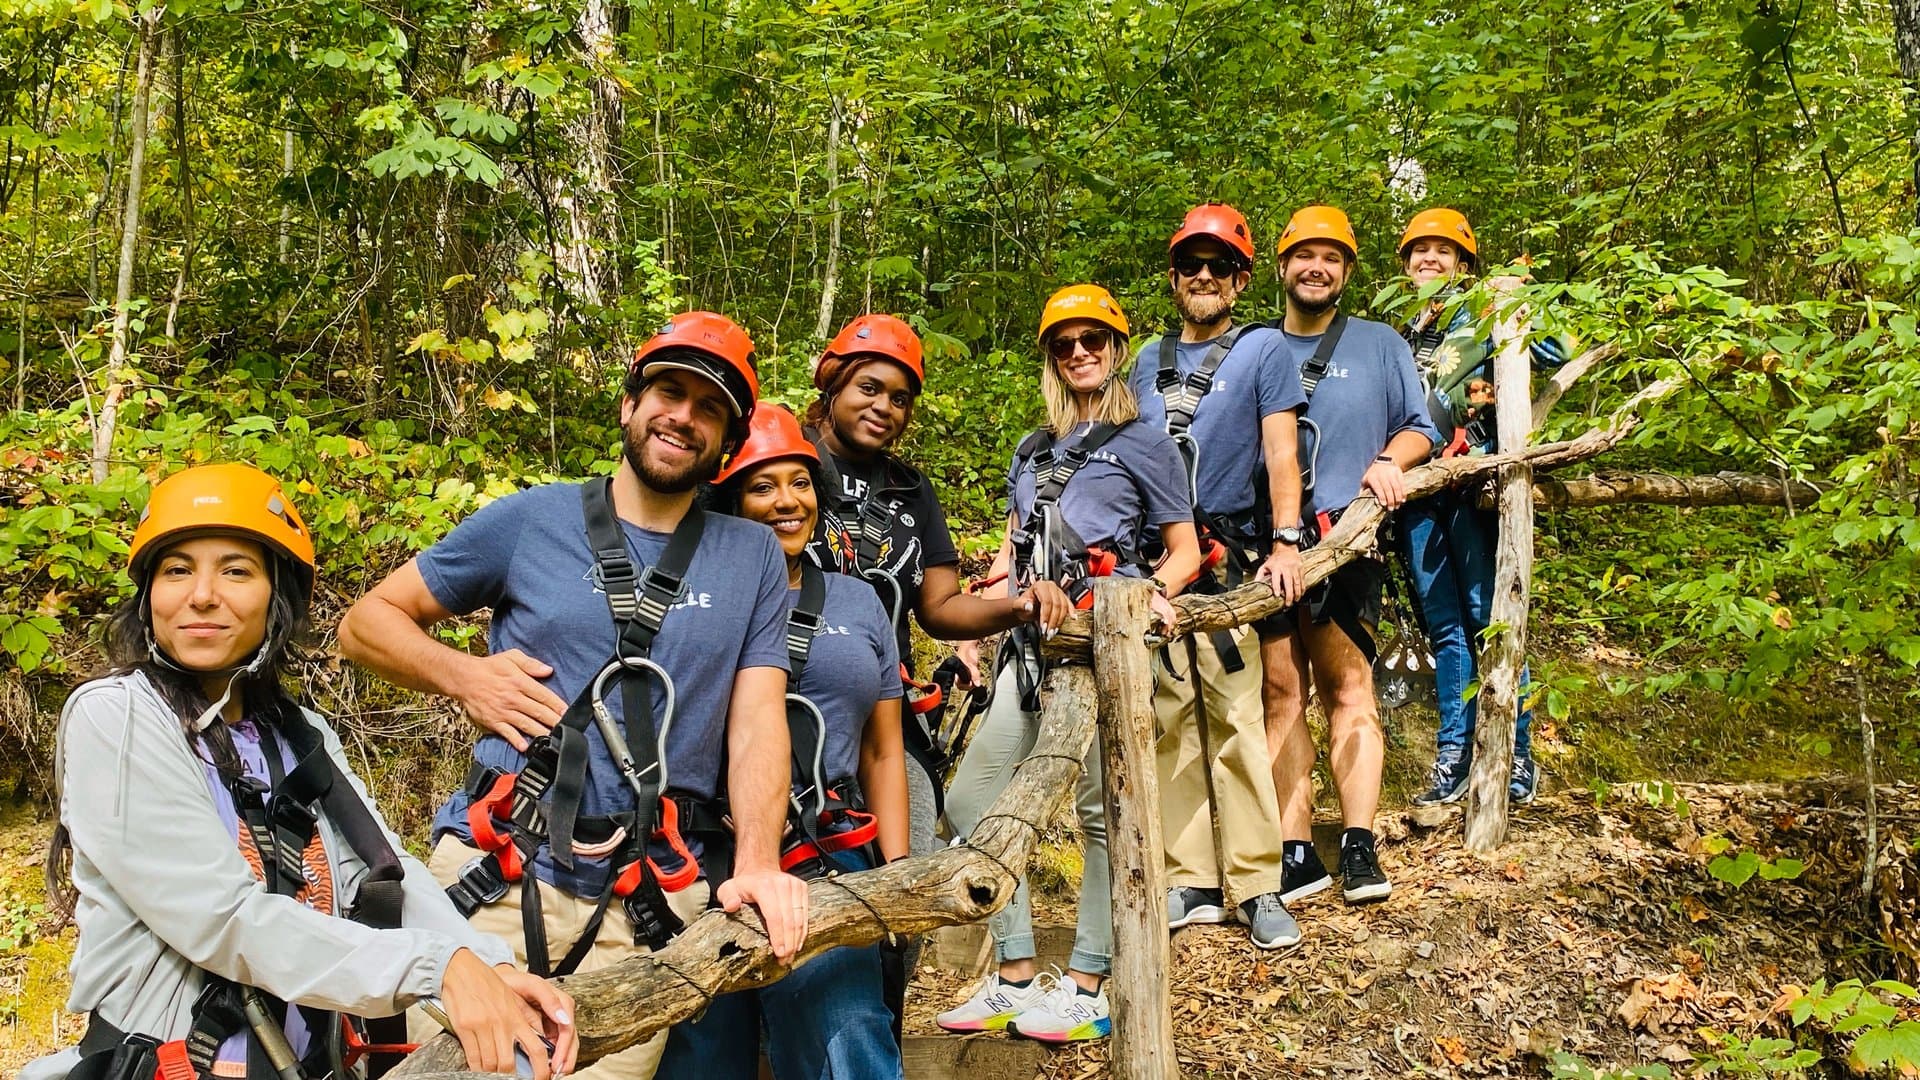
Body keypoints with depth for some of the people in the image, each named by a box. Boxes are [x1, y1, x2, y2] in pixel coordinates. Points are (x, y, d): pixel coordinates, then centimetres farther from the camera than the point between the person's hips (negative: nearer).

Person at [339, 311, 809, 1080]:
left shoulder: (754, 558, 7)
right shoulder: (532, 519, 4)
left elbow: (759, 721, 0)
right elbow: (367, 621, 11)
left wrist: (757, 863, -15)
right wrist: (462, 677, -7)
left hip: (649, 908, 1)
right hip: (498, 877, 0)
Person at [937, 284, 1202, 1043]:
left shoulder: (1143, 444, 7)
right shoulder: (1033, 452, 22)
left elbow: (1186, 554, 5)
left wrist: (1152, 593, -16)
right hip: (1035, 640, 6)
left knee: (1101, 810, -3)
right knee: (970, 800, 2)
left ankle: (1088, 991, 6)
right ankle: (1016, 980, 11)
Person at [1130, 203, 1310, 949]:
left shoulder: (1263, 349, 6)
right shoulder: (1149, 360, 19)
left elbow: (1281, 452, -3)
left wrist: (1285, 542, -14)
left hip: (1225, 566, -4)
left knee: (1235, 721, -8)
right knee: (1170, 721, 4)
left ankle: (1256, 885, -2)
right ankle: (1189, 881, 10)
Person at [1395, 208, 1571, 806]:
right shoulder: (1402, 333, 22)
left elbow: (1555, 354, -4)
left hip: (1473, 477, -4)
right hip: (1416, 484, 5)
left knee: (1488, 617, -7)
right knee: (1444, 625, 5)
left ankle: (1517, 755, 1)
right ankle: (1453, 755, 9)